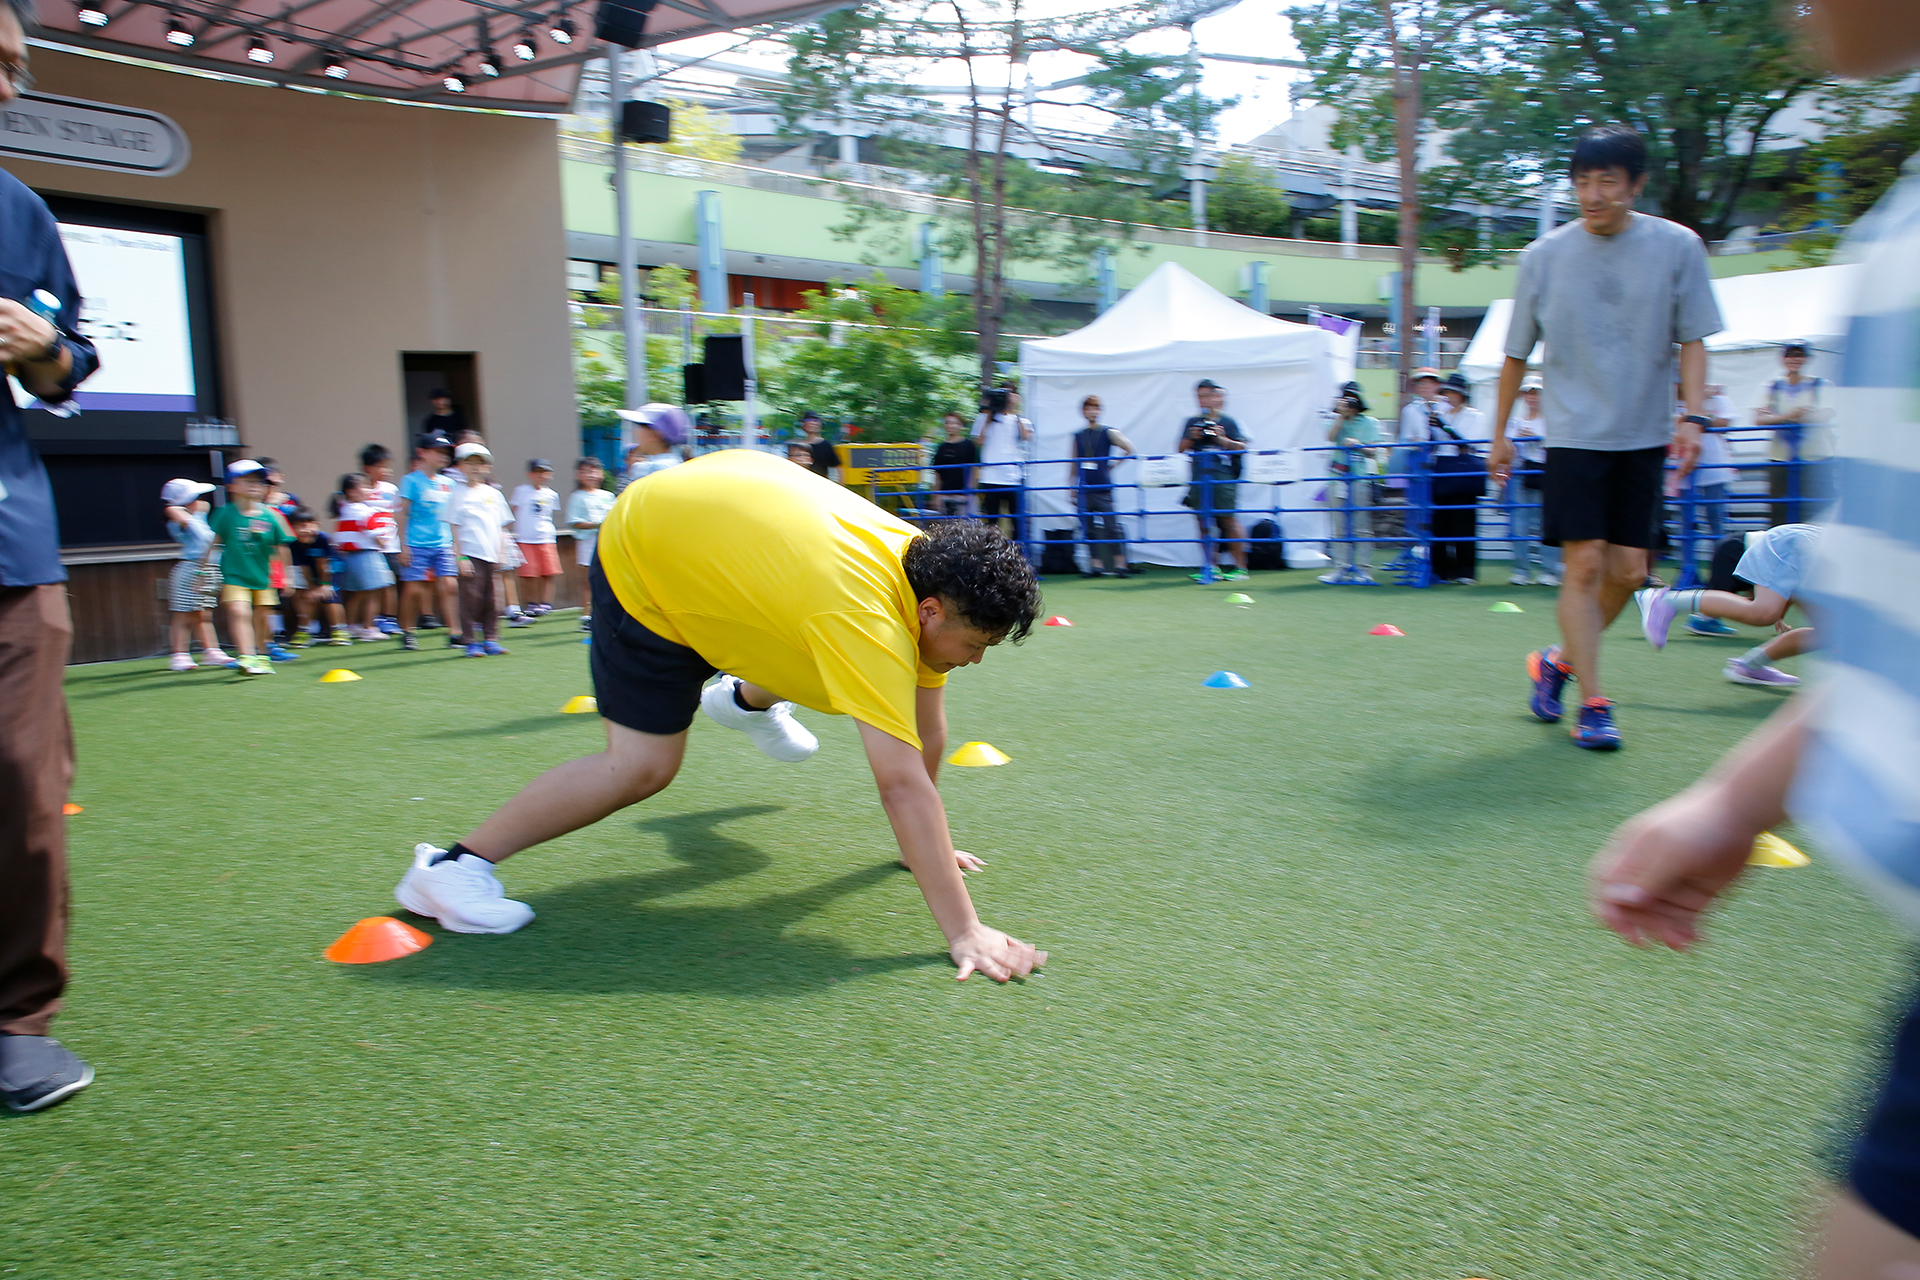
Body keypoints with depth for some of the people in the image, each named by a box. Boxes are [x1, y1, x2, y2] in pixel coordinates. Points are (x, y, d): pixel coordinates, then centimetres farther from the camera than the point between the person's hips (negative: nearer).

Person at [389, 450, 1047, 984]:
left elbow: (928, 733, -2)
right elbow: (903, 784, -43)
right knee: (642, 766, -15)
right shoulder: (869, 621, -39)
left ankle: (748, 699, 54)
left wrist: (930, 845, 6)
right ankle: (452, 868, -2)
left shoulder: (930, 572, -13)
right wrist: (963, 931, -43)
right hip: (642, 554, -8)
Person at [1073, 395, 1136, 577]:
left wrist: (1111, 466, -1)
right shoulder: (1078, 436, 12)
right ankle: (1096, 565, 7)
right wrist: (1072, 490, 13)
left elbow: (1129, 449, -1)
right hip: (1084, 490, 3)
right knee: (1089, 530, 2)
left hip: (1103, 489, -3)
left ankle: (1120, 565, -3)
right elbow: (1074, 465, 15)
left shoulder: (1108, 433, 2)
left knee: (1111, 527, -7)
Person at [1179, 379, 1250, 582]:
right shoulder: (1191, 423, 14)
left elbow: (1242, 448, 3)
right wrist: (1191, 438, -4)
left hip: (1223, 477, -3)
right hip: (1199, 479, 4)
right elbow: (1181, 449, 14)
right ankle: (1209, 566, 10)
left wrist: (1223, 439, -10)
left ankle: (1240, 566, -1)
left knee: (1229, 520, -5)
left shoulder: (1227, 422, 5)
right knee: (1204, 523, 3)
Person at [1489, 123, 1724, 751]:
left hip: (1644, 437, 2)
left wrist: (1692, 418, -11)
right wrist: (1500, 434, 10)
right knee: (1584, 564, -10)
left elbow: (1692, 341, 3)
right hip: (1574, 434, -2)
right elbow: (1516, 355, 7)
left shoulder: (1678, 246, 0)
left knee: (1628, 572, 2)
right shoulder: (1544, 256, -2)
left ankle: (1560, 659, 26)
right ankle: (1593, 704, -3)